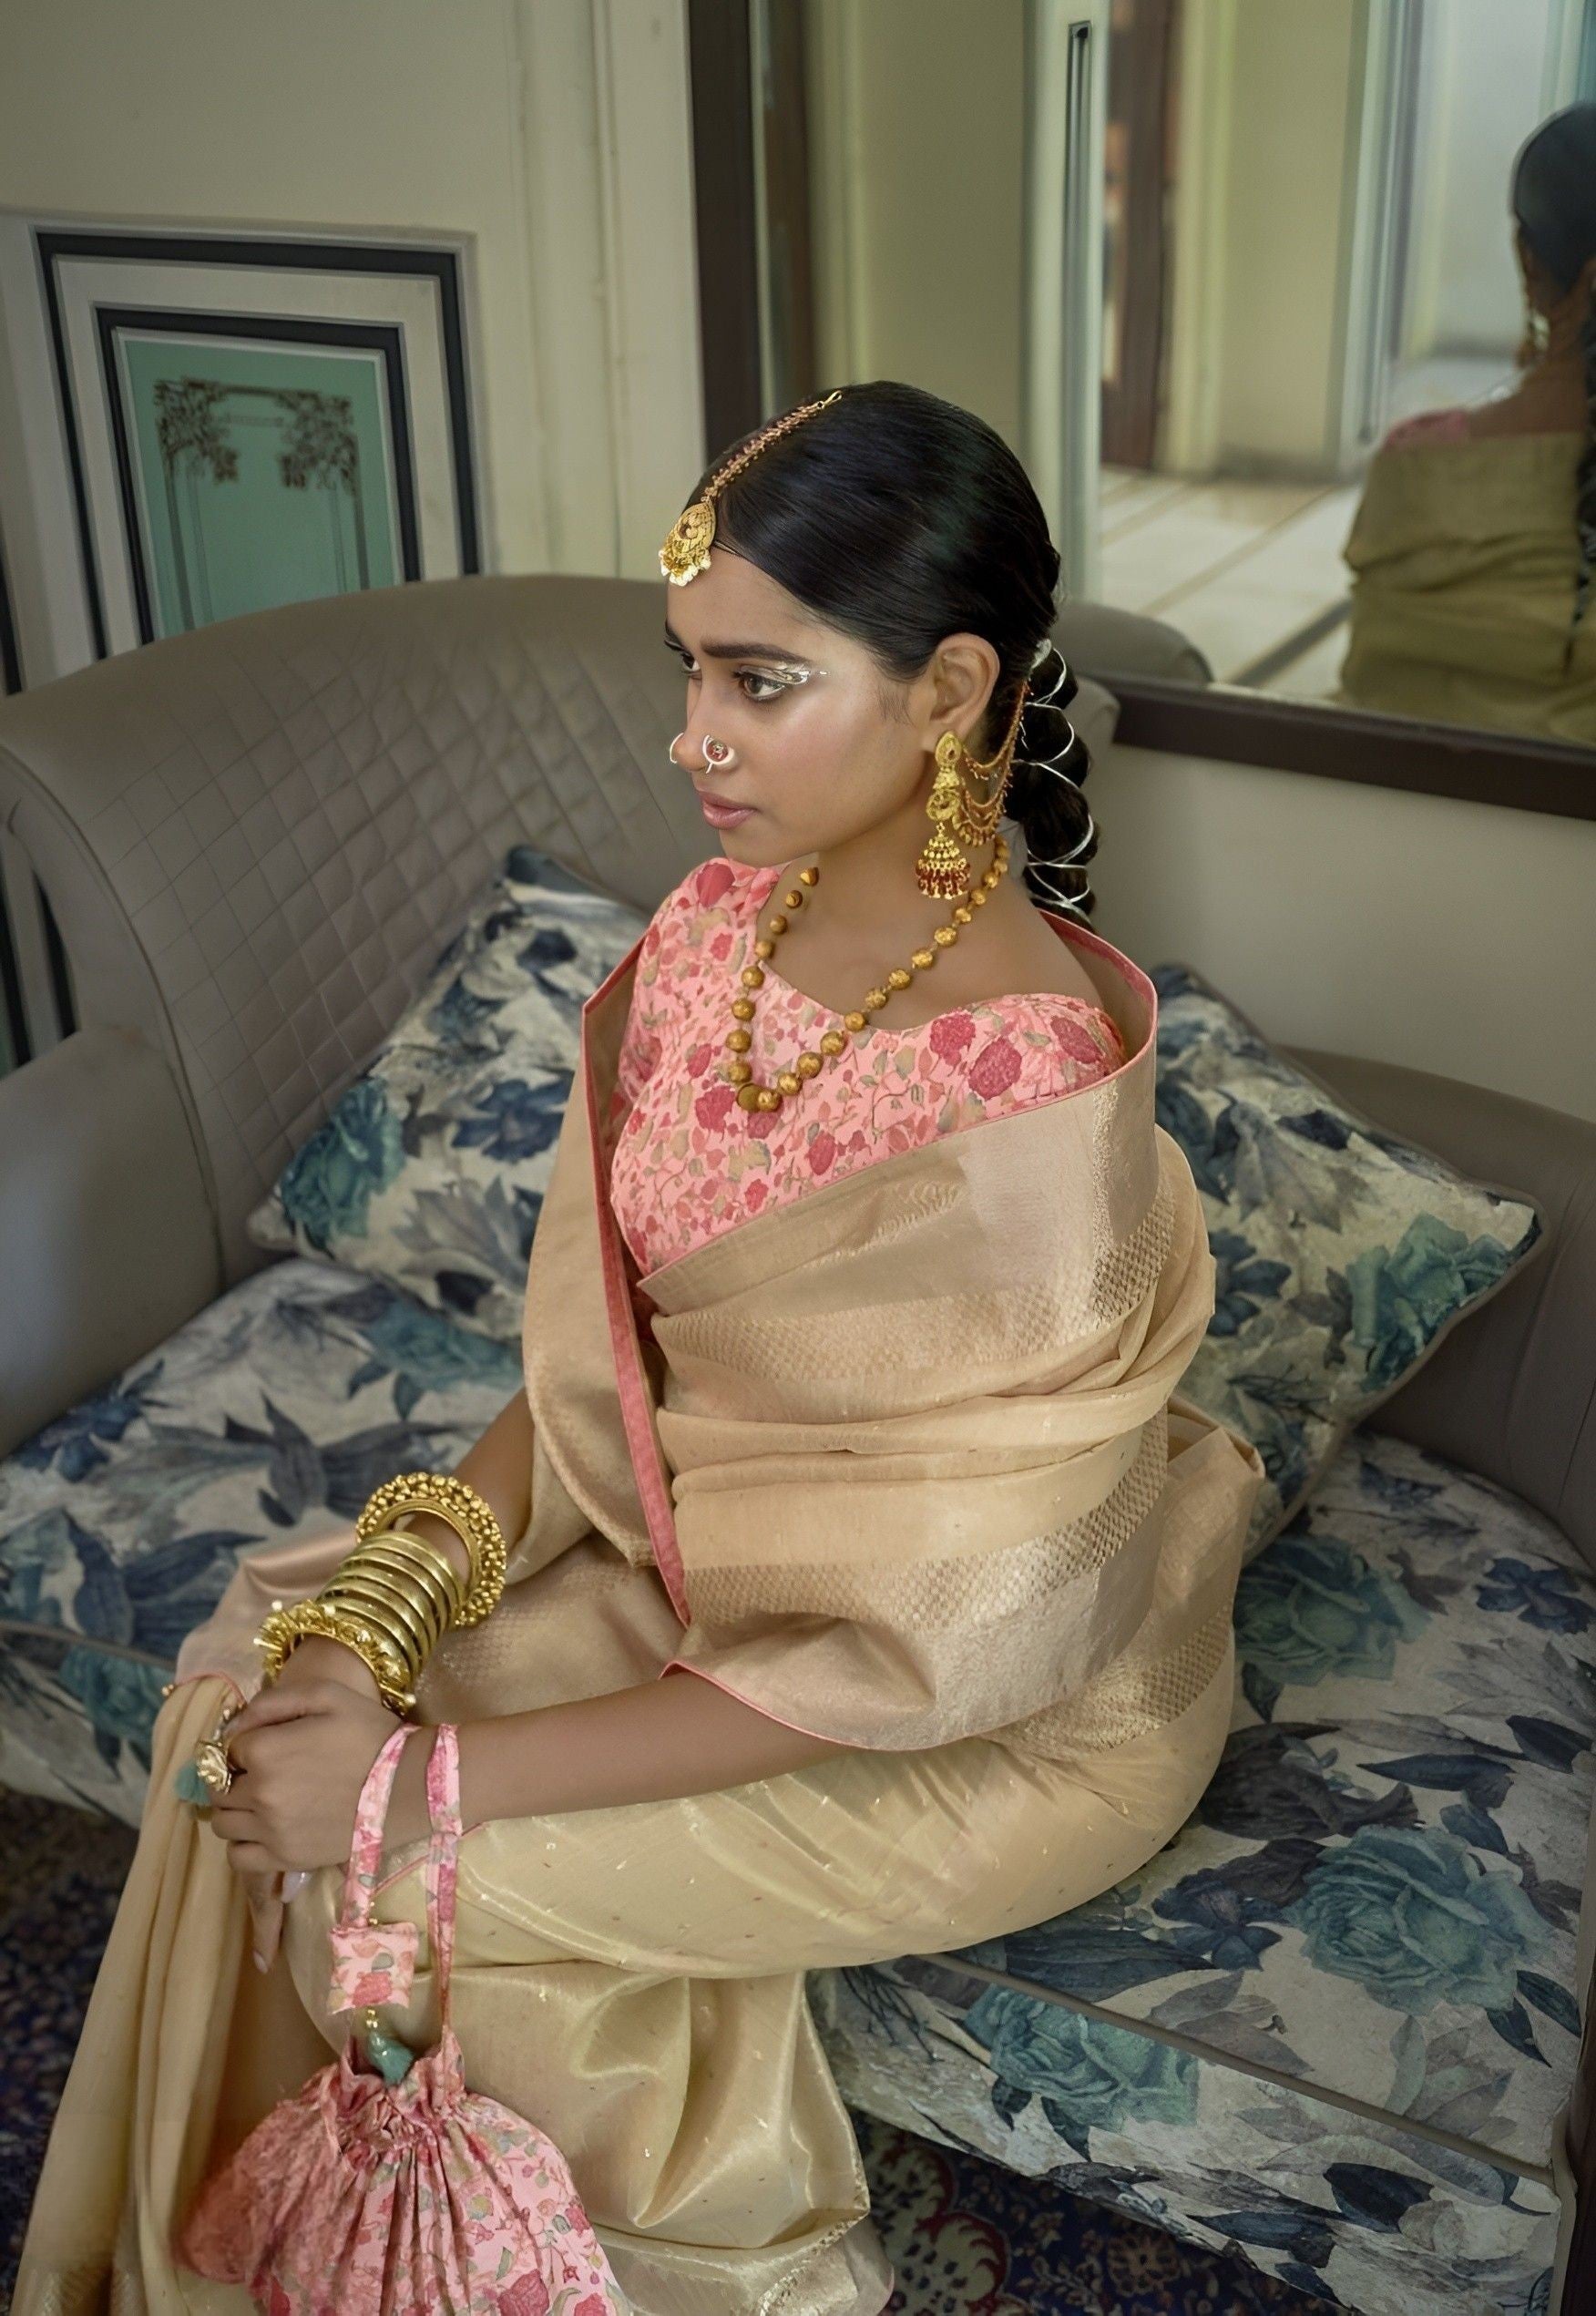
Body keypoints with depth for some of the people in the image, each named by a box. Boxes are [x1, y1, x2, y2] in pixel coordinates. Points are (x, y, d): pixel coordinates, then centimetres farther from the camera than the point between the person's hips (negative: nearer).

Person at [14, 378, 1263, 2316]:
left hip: (1003, 1720, -7)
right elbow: (605, 1336, -1)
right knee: (256, 1680, -4)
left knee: (381, 1861, -14)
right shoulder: (724, 925, -8)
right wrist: (406, 1581, -16)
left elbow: (930, 1650, -27)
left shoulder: (1020, 1101, -32)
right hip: (698, 1548, 7)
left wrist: (448, 1770, -25)